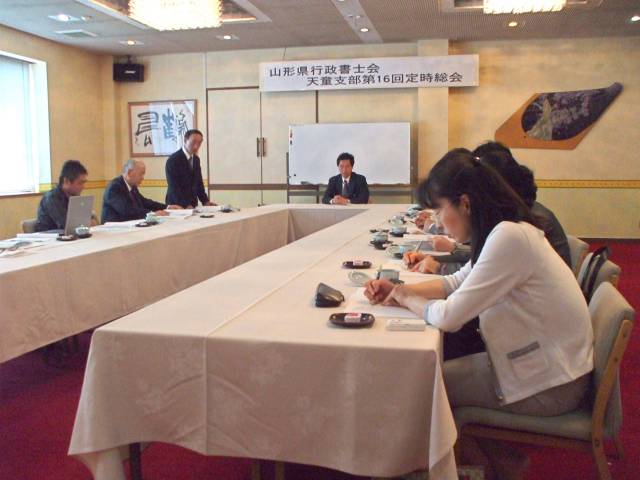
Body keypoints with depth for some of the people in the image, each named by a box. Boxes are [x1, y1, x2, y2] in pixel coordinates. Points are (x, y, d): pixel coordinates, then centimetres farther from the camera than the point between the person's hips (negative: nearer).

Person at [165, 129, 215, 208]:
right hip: (177, 205, -5)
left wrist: (205, 201, -1)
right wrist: (186, 205, -24)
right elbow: (174, 187, -17)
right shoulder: (173, 160, -11)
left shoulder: (196, 159, 9)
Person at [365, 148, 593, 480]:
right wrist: (399, 290, 3)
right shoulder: (505, 230, 4)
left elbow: (449, 317, -26)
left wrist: (406, 300, -7)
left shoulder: (509, 238, -26)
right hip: (543, 362, 9)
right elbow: (458, 282, 15)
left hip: (548, 384, -9)